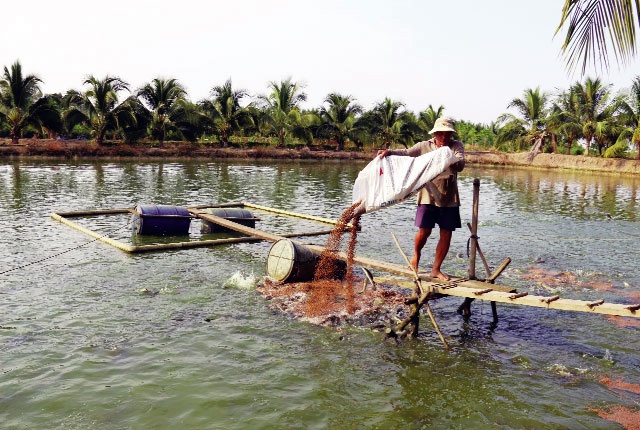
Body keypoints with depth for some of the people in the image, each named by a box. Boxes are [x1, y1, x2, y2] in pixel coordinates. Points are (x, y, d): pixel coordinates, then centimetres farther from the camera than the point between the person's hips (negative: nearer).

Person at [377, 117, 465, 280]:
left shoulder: (457, 146, 3)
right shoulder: (424, 146, 4)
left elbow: (460, 165, -12)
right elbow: (407, 153, 0)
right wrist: (389, 152, -16)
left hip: (450, 199, 2)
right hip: (428, 196, -1)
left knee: (446, 235, 3)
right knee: (424, 231, -8)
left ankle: (436, 269, 19)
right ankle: (416, 254, 25)